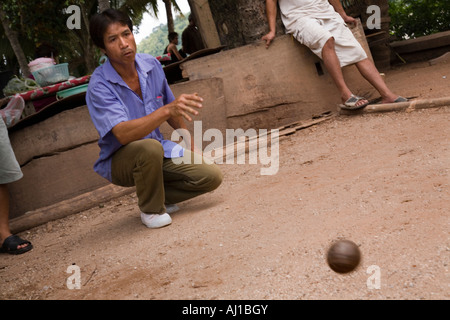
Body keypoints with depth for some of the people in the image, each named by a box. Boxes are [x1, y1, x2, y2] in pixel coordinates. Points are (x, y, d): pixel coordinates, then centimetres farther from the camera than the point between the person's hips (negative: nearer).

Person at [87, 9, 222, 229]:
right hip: (119, 160, -5)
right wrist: (167, 110, -47)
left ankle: (159, 196, 12)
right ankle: (150, 209, -11)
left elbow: (170, 109, 11)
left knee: (211, 176, -12)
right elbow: (123, 134, -38)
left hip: (159, 151, 5)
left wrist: (190, 143, 11)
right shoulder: (99, 86, -24)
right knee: (150, 148, -39)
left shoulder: (151, 65, -6)